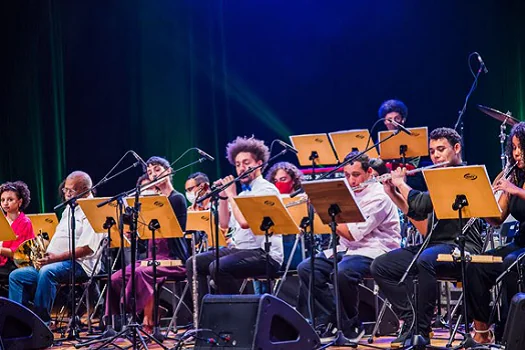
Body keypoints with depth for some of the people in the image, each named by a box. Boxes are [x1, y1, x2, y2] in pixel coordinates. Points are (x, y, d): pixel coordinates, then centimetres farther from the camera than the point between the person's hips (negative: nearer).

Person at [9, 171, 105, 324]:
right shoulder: (69, 209, 24)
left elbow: (86, 248, -19)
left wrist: (55, 258, -23)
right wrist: (44, 254, 6)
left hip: (78, 264, -10)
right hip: (52, 262, 10)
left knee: (47, 272, -37)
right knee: (16, 276, 0)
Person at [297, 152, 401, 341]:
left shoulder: (378, 197, -13)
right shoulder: (347, 191, 13)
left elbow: (352, 233, -20)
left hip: (373, 251, -8)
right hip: (347, 248, 8)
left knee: (342, 273, -36)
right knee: (306, 268, -9)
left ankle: (351, 326, -14)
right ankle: (329, 320, -6)